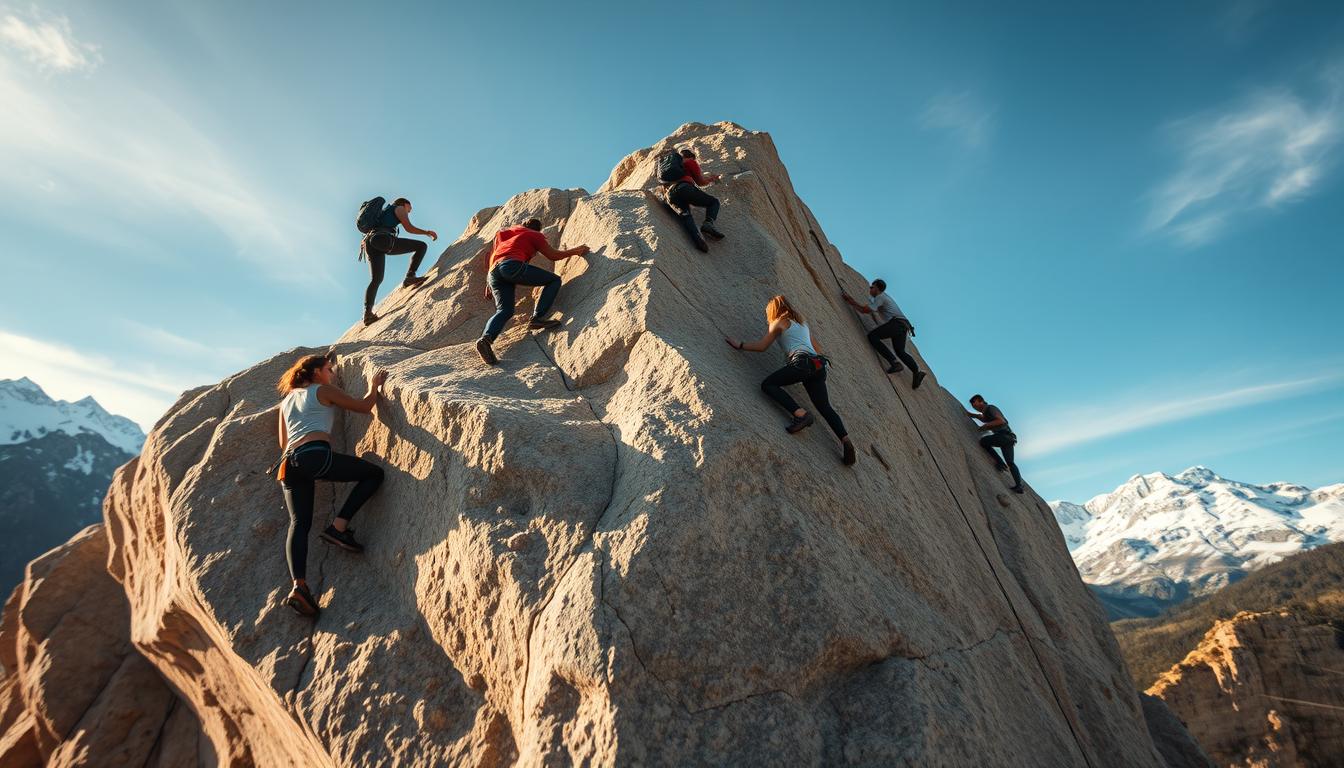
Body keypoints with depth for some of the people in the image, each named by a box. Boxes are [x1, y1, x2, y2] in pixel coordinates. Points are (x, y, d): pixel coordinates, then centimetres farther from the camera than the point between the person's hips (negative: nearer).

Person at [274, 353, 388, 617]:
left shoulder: (287, 400, 29)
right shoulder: (325, 390, 9)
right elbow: (363, 406, 11)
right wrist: (374, 386, 26)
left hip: (289, 463, 7)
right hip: (317, 454, -7)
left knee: (299, 523, 1)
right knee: (374, 473, 5)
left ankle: (299, 585, -17)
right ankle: (339, 526, -7)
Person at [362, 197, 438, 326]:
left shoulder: (384, 212, 40)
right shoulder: (399, 208, 17)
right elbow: (409, 228, 4)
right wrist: (427, 232, 17)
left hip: (370, 242, 8)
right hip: (383, 239, -8)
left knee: (376, 280, 5)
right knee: (422, 246, 0)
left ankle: (368, 312, -12)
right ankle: (409, 277, -16)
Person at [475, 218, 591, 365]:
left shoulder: (503, 234, 39)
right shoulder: (535, 235, 20)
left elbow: (492, 256, 36)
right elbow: (553, 255, 20)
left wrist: (489, 284, 39)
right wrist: (575, 250, 33)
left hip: (493, 272, 7)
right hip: (512, 265, -6)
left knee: (504, 310, 0)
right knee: (554, 280, 4)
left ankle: (486, 338, -28)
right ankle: (537, 318, -12)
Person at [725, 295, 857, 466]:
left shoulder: (779, 322, 12)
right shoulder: (803, 323, 33)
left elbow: (762, 346, 11)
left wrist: (740, 346, 22)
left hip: (802, 362, -8)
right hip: (819, 365, 8)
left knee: (768, 384, -8)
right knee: (825, 407, 7)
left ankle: (801, 415, -24)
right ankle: (846, 441, -9)